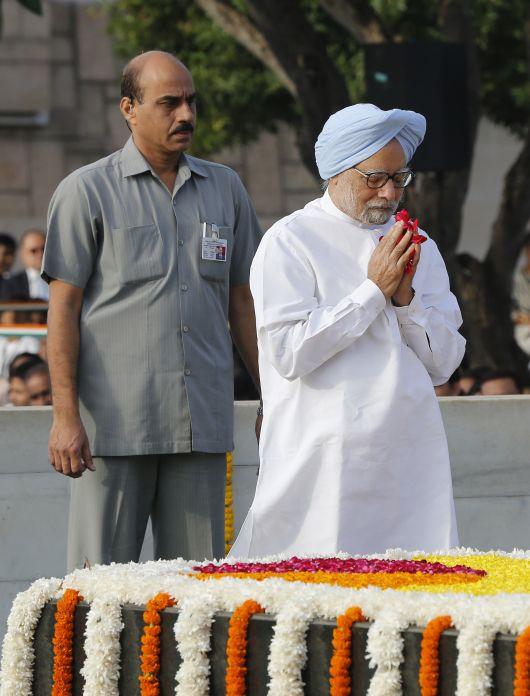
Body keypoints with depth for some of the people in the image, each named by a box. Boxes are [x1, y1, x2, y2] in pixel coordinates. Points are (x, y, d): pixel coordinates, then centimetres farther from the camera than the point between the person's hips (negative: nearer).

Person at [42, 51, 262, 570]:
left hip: (202, 424, 4)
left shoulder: (225, 188, 14)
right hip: (116, 424, -4)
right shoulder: (86, 192, 1)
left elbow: (242, 300, 19)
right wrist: (65, 416, -10)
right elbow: (63, 308, -3)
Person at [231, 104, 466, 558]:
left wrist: (407, 298, -4)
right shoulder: (289, 243, -1)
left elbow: (443, 364, 13)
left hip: (412, 459, 5)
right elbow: (290, 353, -12)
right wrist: (373, 290, -9)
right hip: (325, 464, -5)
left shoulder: (417, 248, 16)